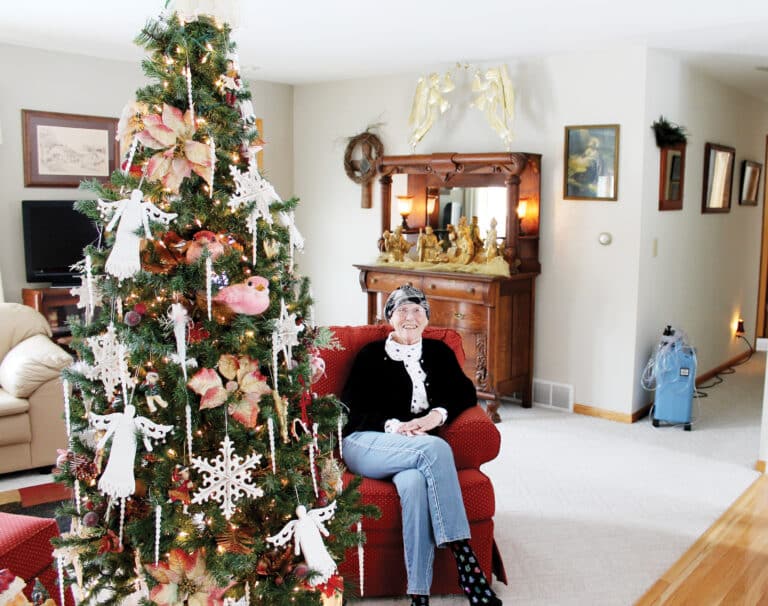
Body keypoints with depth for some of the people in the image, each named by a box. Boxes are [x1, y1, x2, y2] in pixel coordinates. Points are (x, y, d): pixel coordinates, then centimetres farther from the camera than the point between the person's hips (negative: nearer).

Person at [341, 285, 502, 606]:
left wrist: (436, 415, -11)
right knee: (435, 448, -33)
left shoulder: (438, 352, 19)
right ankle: (465, 563, -35)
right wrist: (394, 426, -14)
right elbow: (350, 410, 2)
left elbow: (466, 393, 9)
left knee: (414, 483, -36)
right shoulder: (371, 355, 10)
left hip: (417, 448, 2)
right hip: (366, 444, -2)